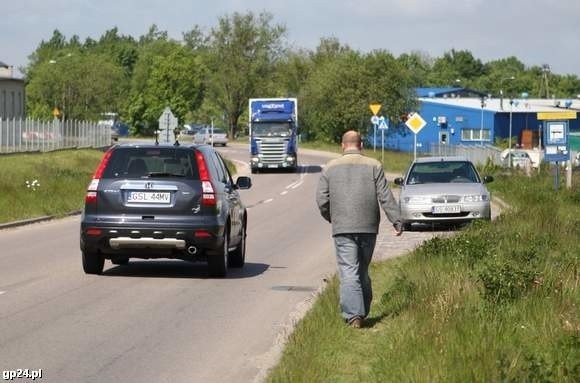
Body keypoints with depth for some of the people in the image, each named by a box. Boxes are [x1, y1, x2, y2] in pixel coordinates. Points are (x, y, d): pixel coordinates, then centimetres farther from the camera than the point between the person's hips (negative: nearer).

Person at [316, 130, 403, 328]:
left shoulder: (330, 168, 4)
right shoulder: (373, 166, 2)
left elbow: (321, 200, 3)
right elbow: (385, 197, -3)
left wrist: (331, 218, 20)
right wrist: (397, 221, 0)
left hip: (342, 229, -1)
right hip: (368, 227, 2)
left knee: (348, 272, -6)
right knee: (363, 271, 15)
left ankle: (353, 314, -18)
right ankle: (363, 311, 20)